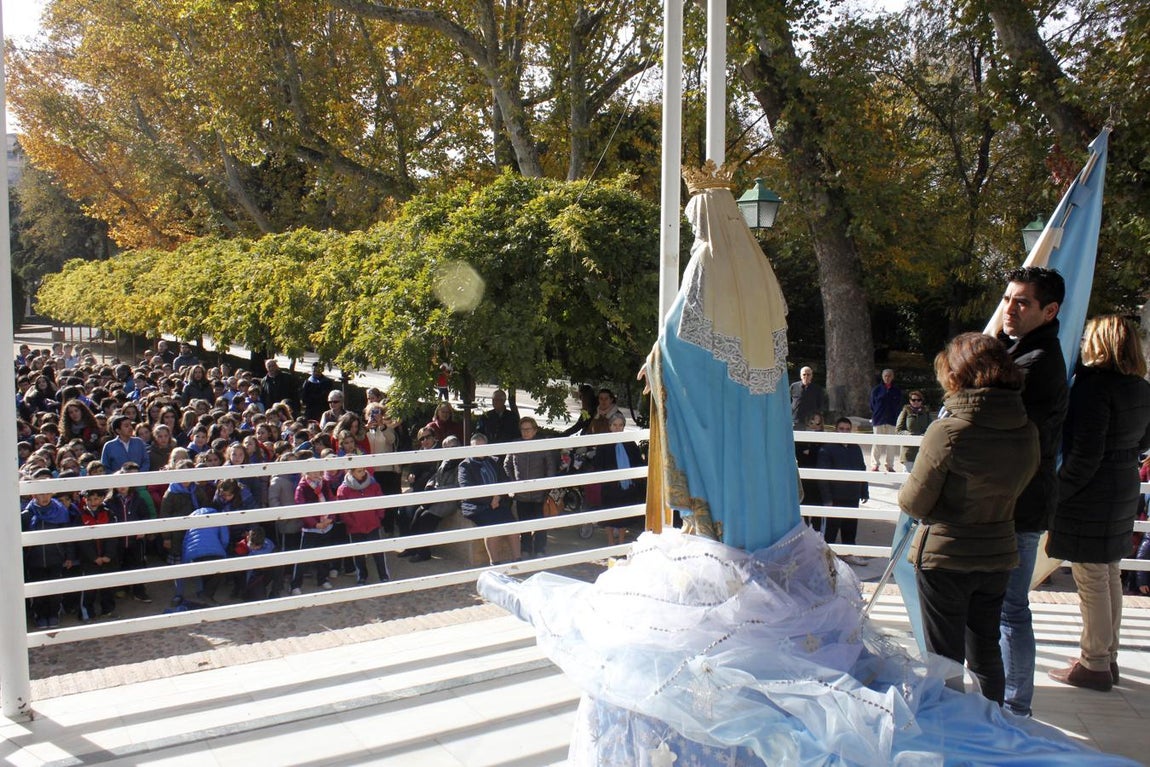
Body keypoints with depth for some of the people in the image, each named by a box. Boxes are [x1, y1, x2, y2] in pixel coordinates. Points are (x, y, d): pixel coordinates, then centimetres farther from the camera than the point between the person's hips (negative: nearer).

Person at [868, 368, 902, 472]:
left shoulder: (897, 391, 8)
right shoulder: (876, 390, 5)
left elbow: (899, 406, 11)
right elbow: (872, 406, 9)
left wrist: (896, 418, 3)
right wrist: (875, 416, 3)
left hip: (892, 421, 1)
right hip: (878, 421, -1)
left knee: (890, 444, 2)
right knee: (877, 444, -1)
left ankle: (889, 465, 9)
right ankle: (874, 464, 3)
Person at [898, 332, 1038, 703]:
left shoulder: (946, 432, -21)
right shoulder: (1027, 433, -3)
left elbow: (914, 503, -14)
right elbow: (1013, 488, 10)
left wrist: (907, 491, 6)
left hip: (944, 559, -5)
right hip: (998, 557, 6)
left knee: (945, 658, 9)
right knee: (985, 651, 21)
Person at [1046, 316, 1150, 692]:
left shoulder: (1094, 382, -19)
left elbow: (1086, 452, -22)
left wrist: (1057, 493, -15)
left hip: (1091, 493, -9)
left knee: (1091, 580, 0)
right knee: (1109, 576, 17)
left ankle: (1094, 665, 9)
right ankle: (1107, 658, 27)